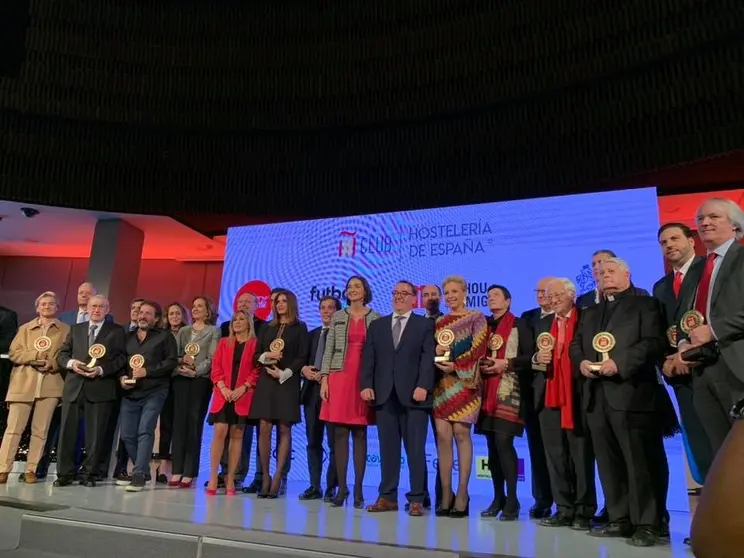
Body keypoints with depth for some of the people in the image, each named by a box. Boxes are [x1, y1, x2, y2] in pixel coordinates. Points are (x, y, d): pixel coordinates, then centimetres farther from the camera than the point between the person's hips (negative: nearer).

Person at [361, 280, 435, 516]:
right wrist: (366, 385, -2)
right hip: (384, 394, 3)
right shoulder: (377, 325, 16)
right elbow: (368, 358, 10)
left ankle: (417, 499, 9)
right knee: (388, 448, 8)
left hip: (413, 395, -3)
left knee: (415, 449, 1)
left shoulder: (425, 325, 7)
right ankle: (387, 496, 17)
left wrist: (423, 386, -16)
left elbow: (428, 358, -4)